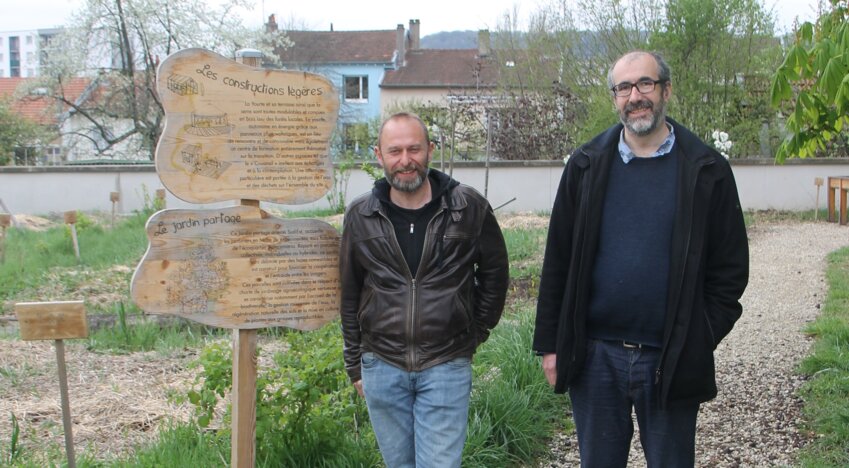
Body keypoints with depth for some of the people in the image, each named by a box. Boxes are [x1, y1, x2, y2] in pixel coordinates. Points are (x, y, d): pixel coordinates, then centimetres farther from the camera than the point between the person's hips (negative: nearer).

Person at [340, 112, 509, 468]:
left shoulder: (469, 207, -6)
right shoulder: (360, 215, 1)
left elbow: (494, 272, 9)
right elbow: (350, 295, 9)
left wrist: (478, 331, 8)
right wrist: (355, 365, 11)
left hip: (447, 367, -2)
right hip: (382, 366, 2)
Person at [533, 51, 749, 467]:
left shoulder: (706, 171, -1)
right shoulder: (586, 166, 4)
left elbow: (730, 267, 2)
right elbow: (558, 259, 6)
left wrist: (699, 342, -5)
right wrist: (549, 343, 3)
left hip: (671, 361, -1)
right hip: (595, 355, 2)